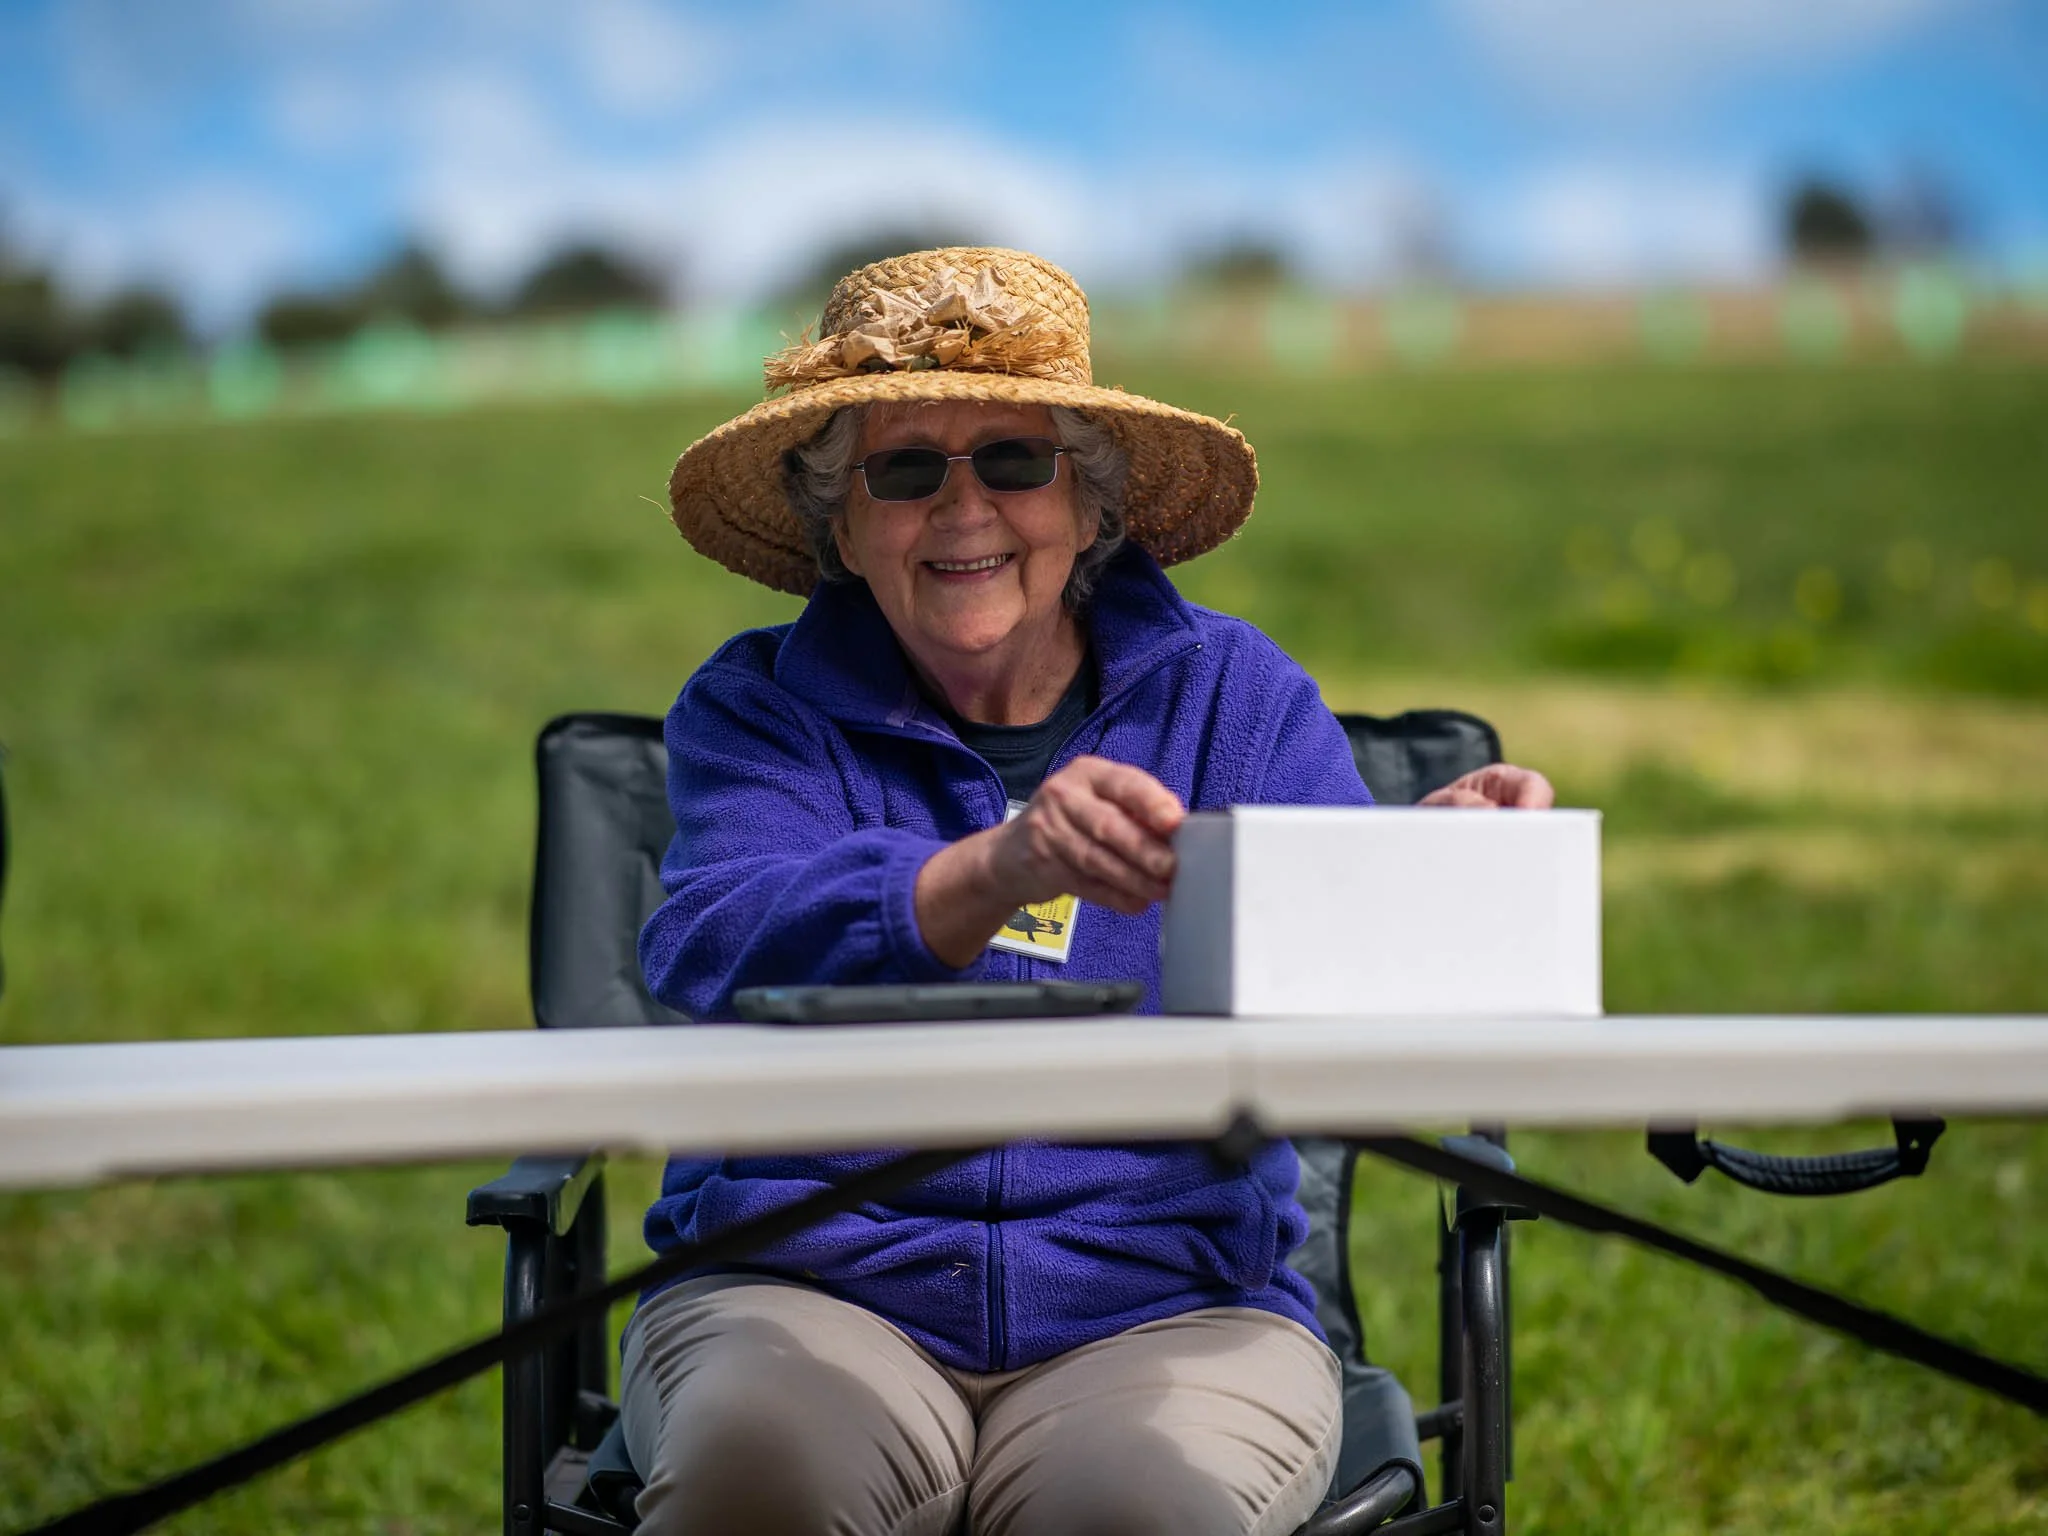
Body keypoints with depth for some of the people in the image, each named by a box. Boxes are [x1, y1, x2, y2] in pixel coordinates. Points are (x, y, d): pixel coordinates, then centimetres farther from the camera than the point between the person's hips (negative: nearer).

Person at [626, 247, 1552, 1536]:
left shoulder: (1233, 694, 8)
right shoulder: (760, 708, 6)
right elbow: (712, 958, -16)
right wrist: (998, 870, -33)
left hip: (1166, 1312, 0)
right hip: (807, 1291, 0)